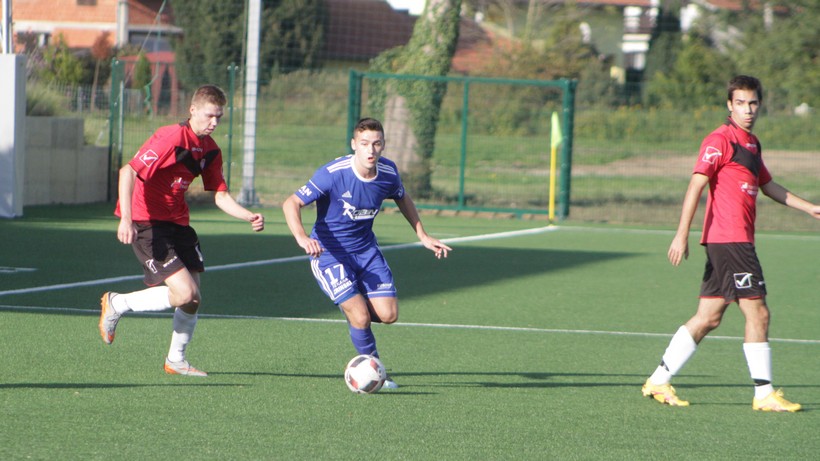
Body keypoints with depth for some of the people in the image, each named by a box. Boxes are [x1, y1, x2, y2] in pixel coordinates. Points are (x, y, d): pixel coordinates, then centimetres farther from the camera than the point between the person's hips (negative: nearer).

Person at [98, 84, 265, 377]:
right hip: (145, 222, -8)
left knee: (193, 299, 6)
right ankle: (116, 304, 1)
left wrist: (249, 217, -10)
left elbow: (220, 196, 8)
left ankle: (176, 360, 26)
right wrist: (126, 218, -35)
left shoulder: (210, 151, 6)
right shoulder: (172, 138, -20)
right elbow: (128, 171, -25)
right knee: (184, 293, -19)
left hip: (177, 222, 8)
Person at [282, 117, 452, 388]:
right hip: (328, 252, -5)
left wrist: (423, 236, 14)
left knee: (388, 314, -6)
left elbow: (403, 199, 16)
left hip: (366, 249, 5)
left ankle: (350, 307, 29)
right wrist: (302, 238, -40)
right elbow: (291, 204, -23)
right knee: (361, 317, -19)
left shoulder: (388, 173, -8)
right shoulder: (333, 174, -24)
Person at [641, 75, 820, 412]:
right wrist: (682, 234, -23)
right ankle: (764, 394, -2)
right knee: (757, 313, -7)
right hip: (729, 241, -9)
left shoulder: (751, 144, 18)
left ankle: (659, 381, 12)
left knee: (709, 317, 9)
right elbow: (697, 185, -16)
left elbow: (767, 185, 32)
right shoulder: (720, 140, -9)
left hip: (738, 242, 9)